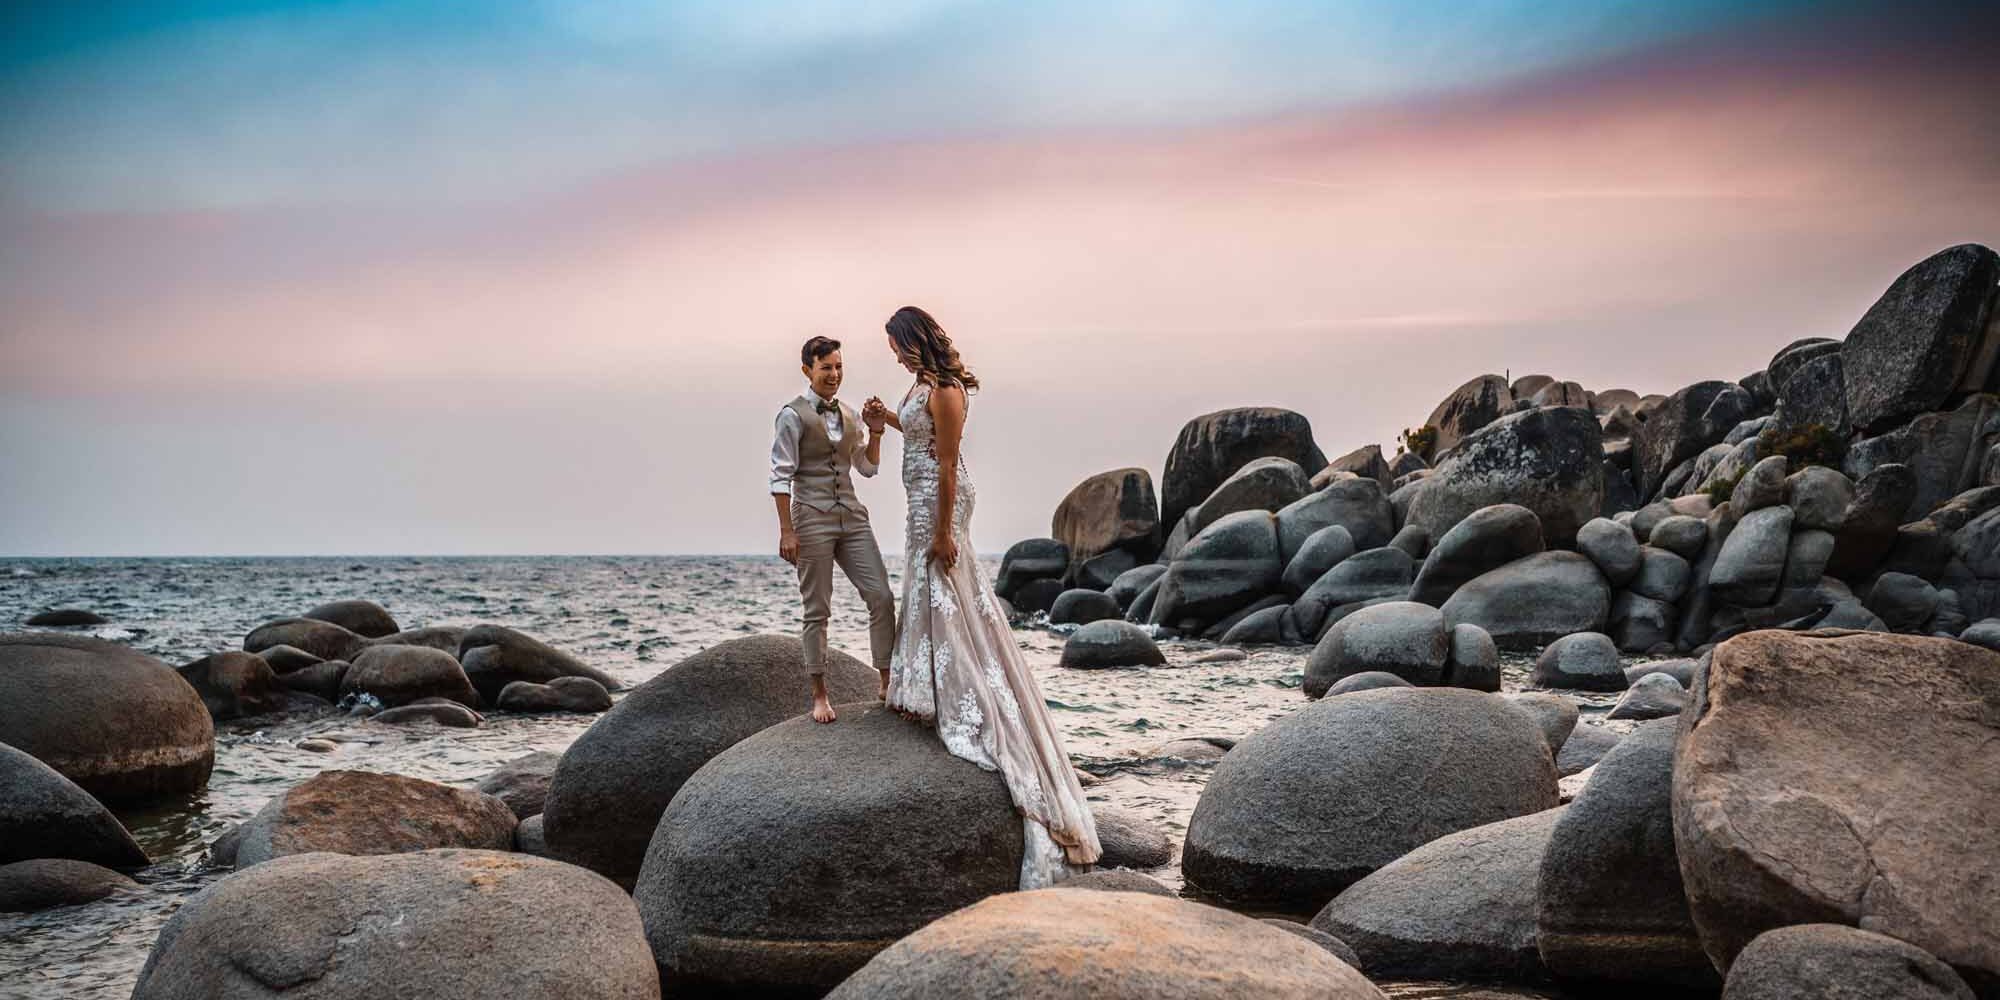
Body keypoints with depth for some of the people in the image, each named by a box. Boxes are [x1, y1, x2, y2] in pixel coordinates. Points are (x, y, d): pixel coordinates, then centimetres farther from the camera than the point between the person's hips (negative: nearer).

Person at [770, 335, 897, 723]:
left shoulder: (848, 414, 12)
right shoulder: (794, 415, -5)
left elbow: (867, 467, 19)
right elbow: (781, 476, -9)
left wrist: (876, 433, 2)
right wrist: (786, 530, -14)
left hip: (852, 516, 6)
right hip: (812, 519, -5)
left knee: (882, 596, -2)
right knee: (816, 609, 0)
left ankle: (887, 683, 6)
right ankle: (820, 694, 9)